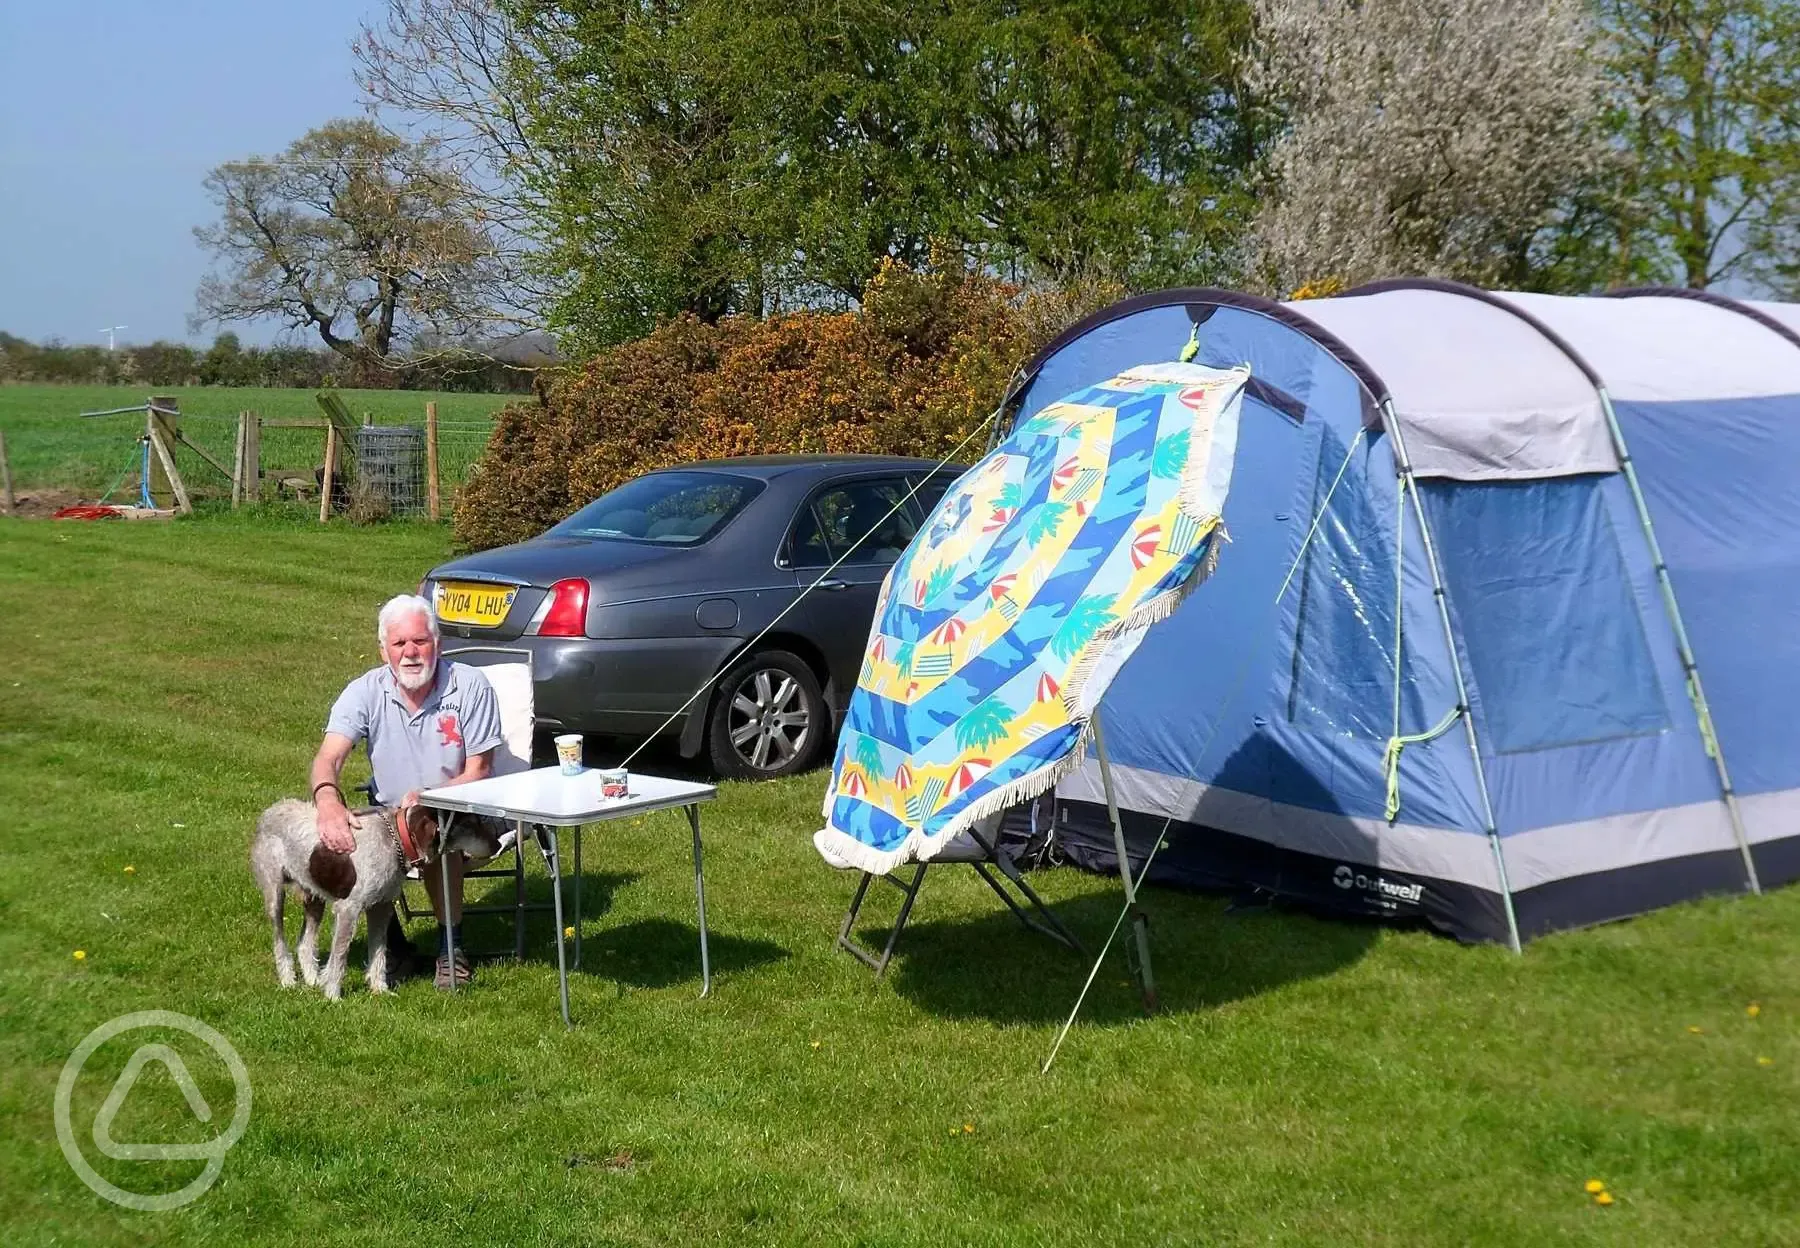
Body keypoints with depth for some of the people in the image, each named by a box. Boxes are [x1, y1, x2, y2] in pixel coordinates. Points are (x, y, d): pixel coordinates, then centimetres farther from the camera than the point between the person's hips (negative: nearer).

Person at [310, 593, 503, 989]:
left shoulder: (470, 686, -11)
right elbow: (328, 759, -19)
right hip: (390, 815, 4)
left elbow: (478, 772, -11)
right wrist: (328, 803, -43)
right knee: (355, 840, -25)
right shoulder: (365, 692, -5)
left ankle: (451, 945, -15)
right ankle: (389, 941, 0)